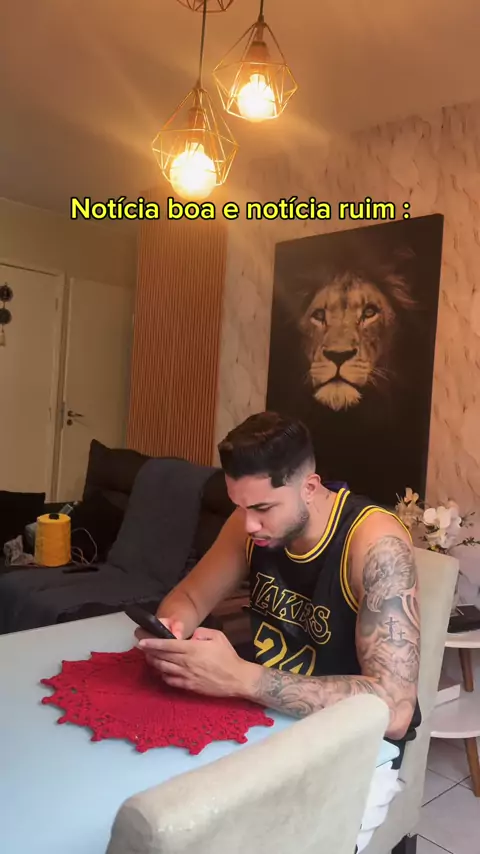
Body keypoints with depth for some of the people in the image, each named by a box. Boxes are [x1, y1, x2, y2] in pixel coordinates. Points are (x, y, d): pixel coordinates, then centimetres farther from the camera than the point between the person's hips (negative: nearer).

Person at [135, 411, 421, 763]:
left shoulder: (375, 542, -27)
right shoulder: (254, 518, -8)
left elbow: (394, 710, -33)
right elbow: (188, 597, 3)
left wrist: (241, 678, -37)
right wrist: (165, 632, -20)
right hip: (267, 713, 5)